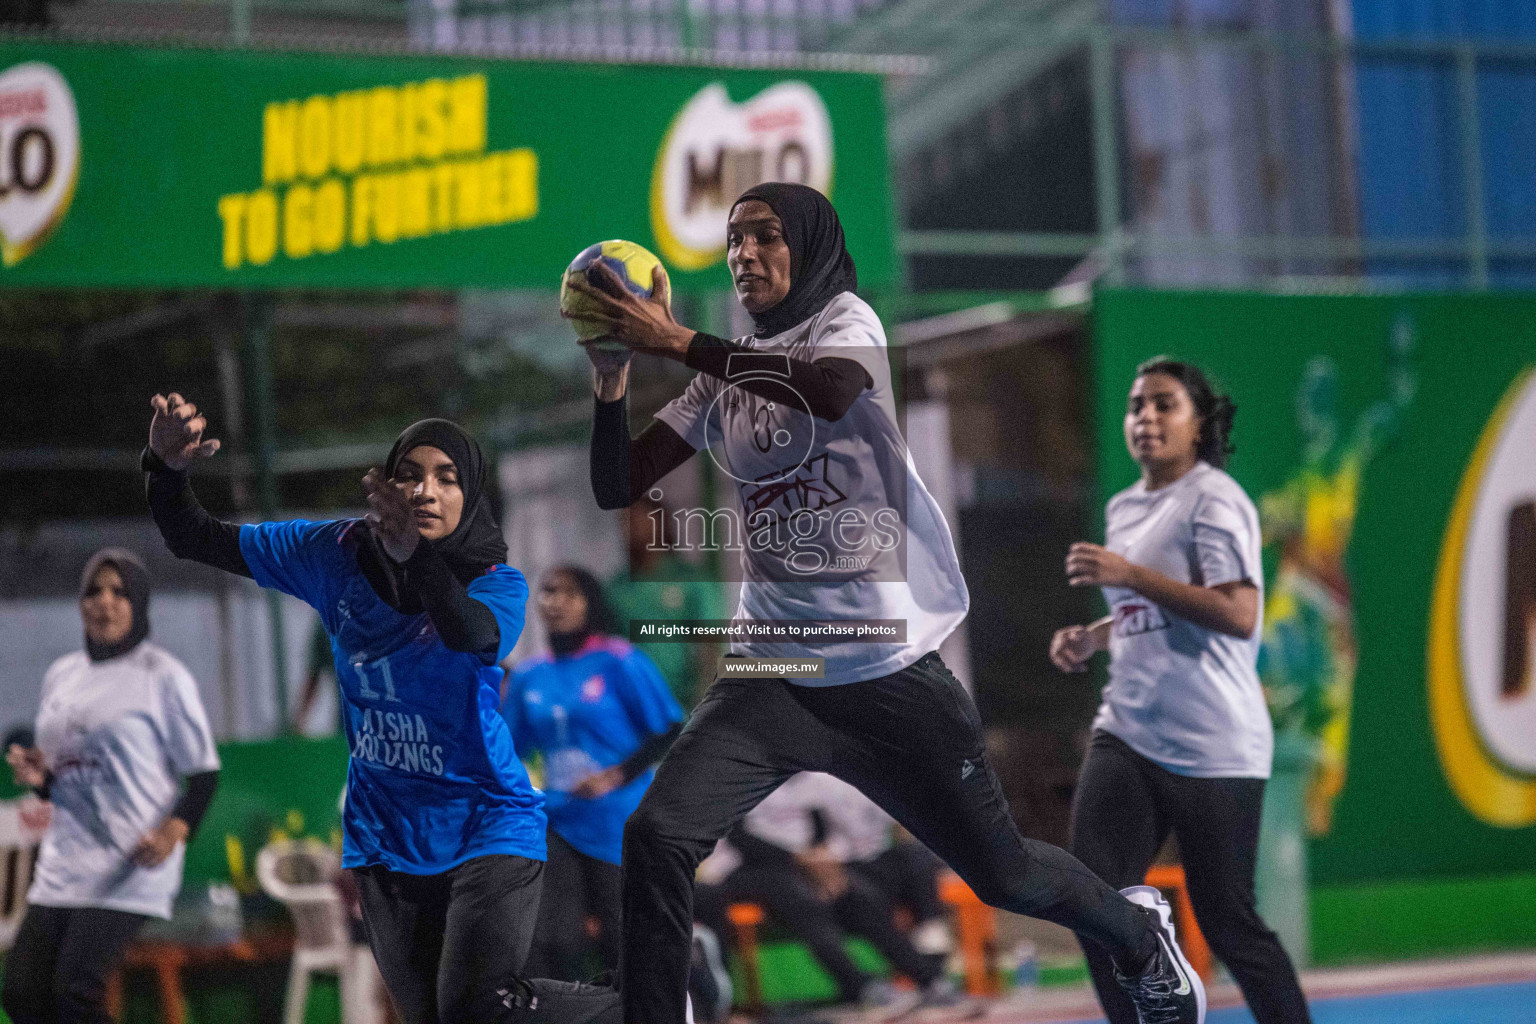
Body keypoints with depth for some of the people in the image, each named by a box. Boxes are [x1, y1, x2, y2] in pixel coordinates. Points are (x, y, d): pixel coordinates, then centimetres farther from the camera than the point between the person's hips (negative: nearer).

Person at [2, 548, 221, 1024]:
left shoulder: (162, 675, -4)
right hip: (60, 868, 7)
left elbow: (204, 772, -5)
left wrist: (174, 832, -22)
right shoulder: (61, 674, 15)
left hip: (131, 872, -7)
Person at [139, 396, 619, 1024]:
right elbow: (196, 541, 0)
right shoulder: (339, 555, -3)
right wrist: (166, 467, -21)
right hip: (384, 835, 4)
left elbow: (472, 633, -37)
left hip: (486, 825, -4)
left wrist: (414, 552, -55)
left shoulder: (498, 585, -12)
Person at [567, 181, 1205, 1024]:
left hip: (890, 669, -4)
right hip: (773, 672, 4)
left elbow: (833, 392, -30)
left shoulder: (847, 319, -5)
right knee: (656, 835, -20)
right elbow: (617, 488, 5)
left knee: (1001, 874, 11)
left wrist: (675, 342, -31)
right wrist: (611, 379, -12)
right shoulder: (724, 375, 10)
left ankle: (1136, 930, 41)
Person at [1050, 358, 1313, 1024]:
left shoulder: (1214, 500, -8)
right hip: (1127, 736, 7)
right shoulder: (1123, 509, 17)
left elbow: (1239, 615, -20)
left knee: (1226, 922, -3)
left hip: (1212, 747, -7)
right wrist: (1092, 638, 13)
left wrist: (1130, 576, -22)